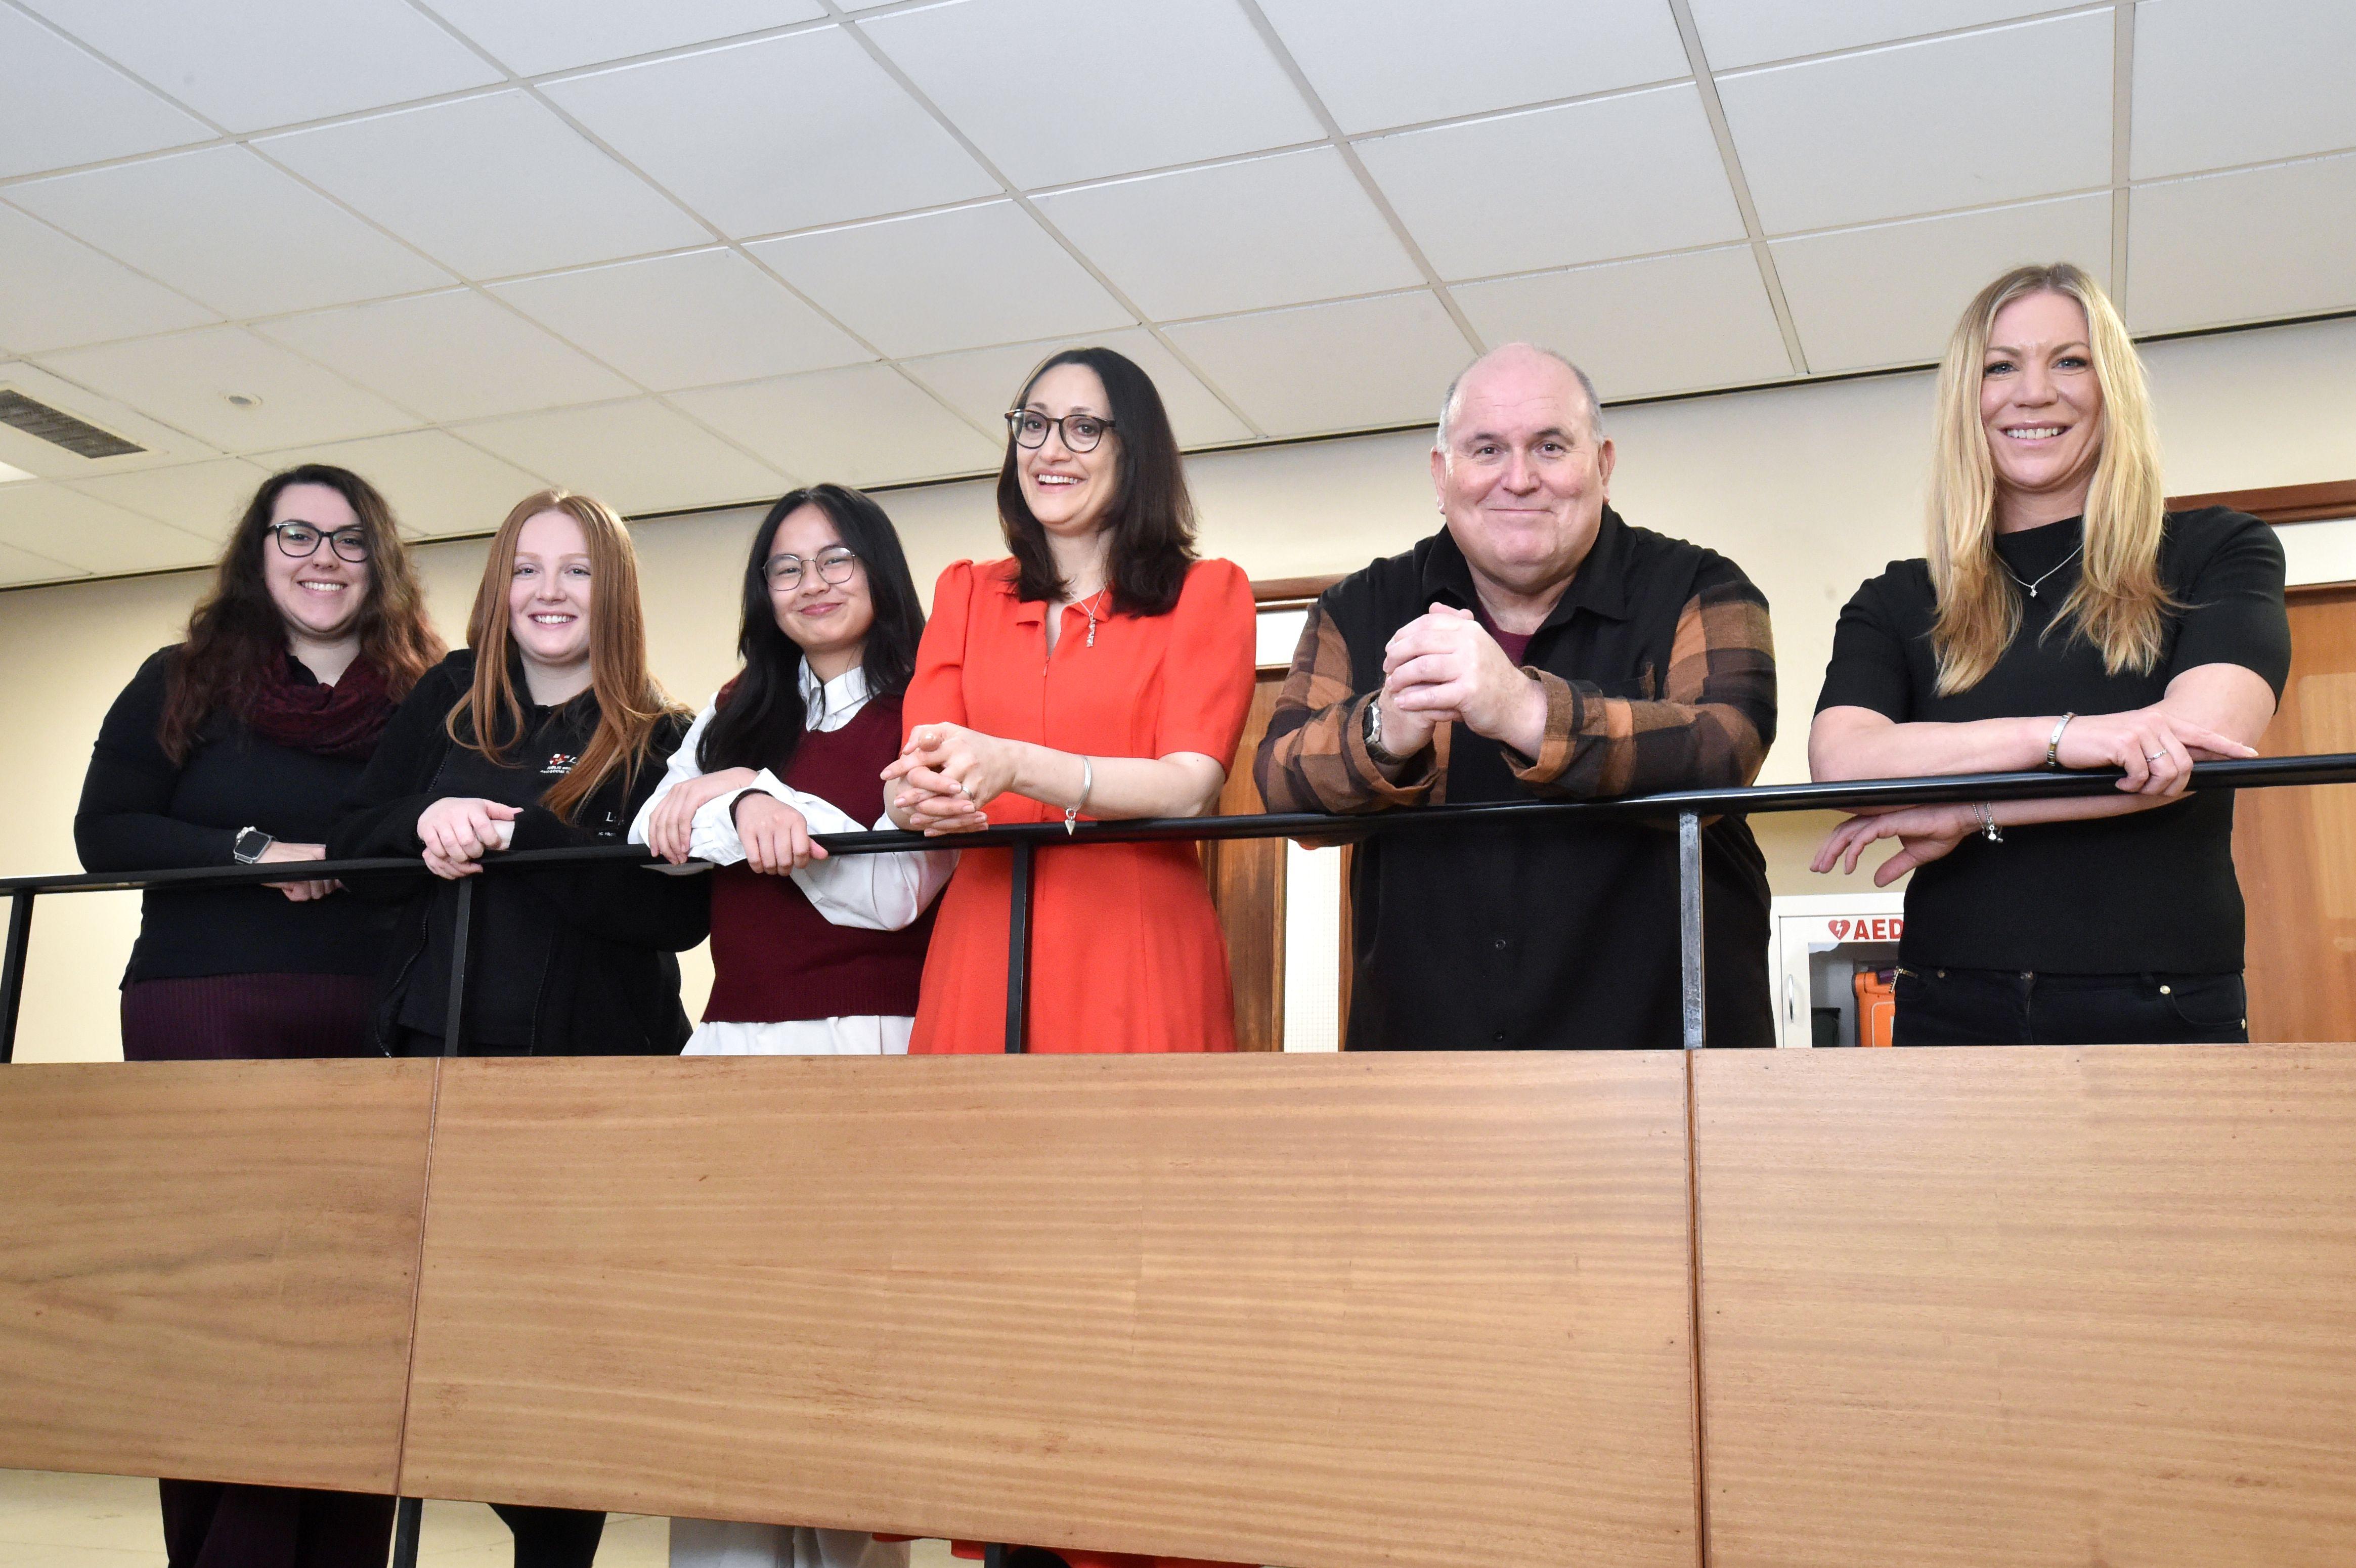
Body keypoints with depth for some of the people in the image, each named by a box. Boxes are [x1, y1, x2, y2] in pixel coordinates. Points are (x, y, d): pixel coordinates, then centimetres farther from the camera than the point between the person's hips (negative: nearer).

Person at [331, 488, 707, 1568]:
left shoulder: (663, 741, -2)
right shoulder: (451, 700, 10)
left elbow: (678, 911, -15)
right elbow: (352, 837, 8)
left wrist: (513, 838, -21)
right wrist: (430, 820, -14)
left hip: (597, 1071, -3)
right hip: (443, 1052, 3)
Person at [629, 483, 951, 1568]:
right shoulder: (735, 716, 21)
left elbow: (896, 888, -9)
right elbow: (653, 840, 8)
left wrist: (758, 794, -8)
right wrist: (746, 808, -11)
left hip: (867, 1049, -5)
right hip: (731, 1049, 5)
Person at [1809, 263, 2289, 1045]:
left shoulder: (2218, 555, 6)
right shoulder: (1897, 606, 8)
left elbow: (2206, 735, -11)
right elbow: (1840, 760, -11)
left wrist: (1969, 812, -12)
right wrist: (2061, 735, -22)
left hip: (2165, 1016, -1)